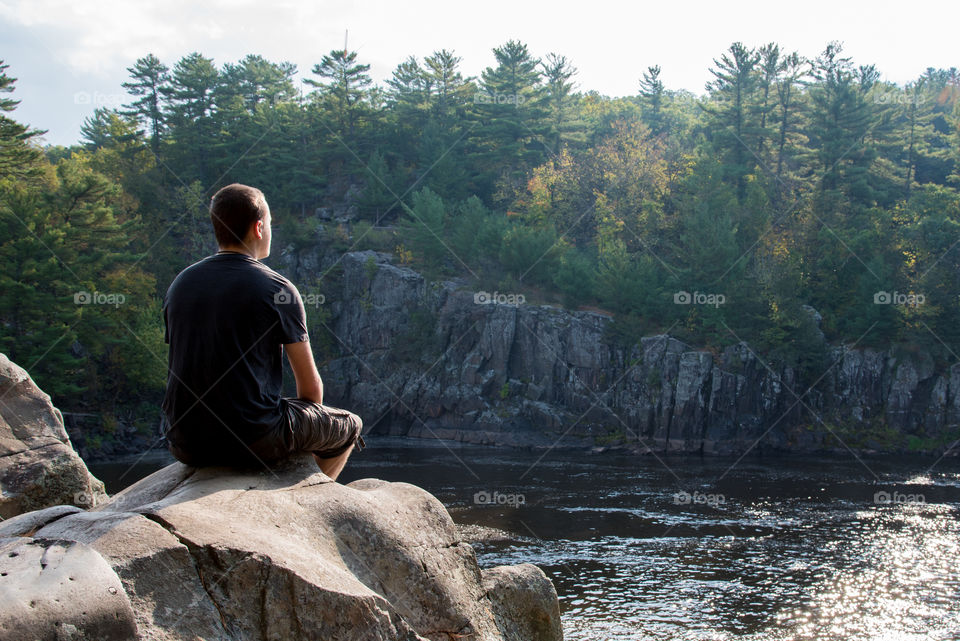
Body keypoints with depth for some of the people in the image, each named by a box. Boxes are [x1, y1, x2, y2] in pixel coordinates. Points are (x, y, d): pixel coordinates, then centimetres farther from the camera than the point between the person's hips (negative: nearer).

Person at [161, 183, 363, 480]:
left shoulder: (179, 285, 8)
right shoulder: (278, 290, -8)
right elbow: (311, 386, -1)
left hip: (185, 445, 6)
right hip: (254, 441, -6)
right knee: (349, 425, 18)